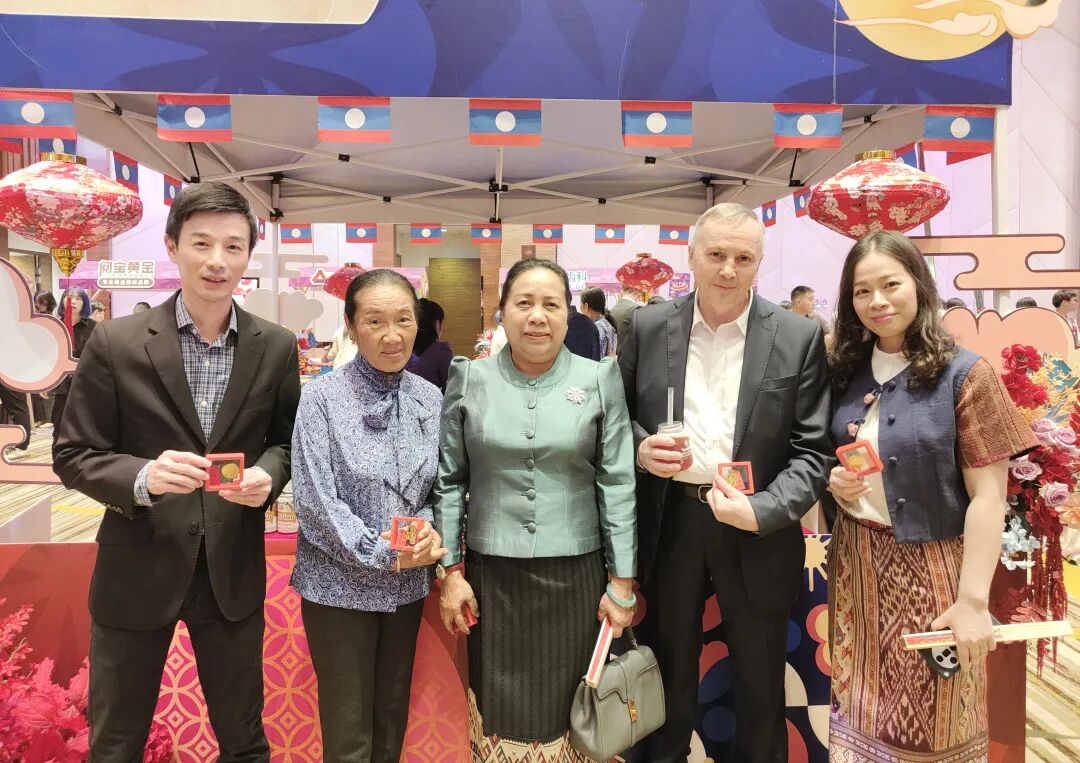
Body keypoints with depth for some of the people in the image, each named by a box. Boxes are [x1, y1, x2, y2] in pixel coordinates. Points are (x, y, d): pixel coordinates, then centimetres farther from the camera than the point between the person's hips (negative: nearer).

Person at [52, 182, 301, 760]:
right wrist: (142, 477, -24)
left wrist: (267, 474, -15)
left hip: (232, 570, 2)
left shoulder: (276, 347, -3)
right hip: (137, 568, -1)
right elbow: (73, 456, -5)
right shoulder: (115, 342, -10)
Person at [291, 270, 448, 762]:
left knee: (393, 719, 20)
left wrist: (427, 530, -14)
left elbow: (438, 485, 6)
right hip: (340, 584, -4)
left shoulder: (430, 398, 0)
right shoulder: (322, 397, -13)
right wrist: (383, 554, -18)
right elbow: (314, 500, -16)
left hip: (407, 584, 4)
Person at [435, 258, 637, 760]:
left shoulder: (599, 379, -1)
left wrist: (622, 580, -2)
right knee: (499, 710, 12)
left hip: (576, 573, 0)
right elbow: (449, 481, 4)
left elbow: (617, 484, -1)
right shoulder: (469, 379, 0)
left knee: (568, 712, 11)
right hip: (492, 573, 1)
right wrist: (451, 571, 1)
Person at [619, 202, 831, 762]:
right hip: (668, 524, 1)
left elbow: (813, 450, -6)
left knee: (760, 689, 18)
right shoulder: (648, 327, -1)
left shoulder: (799, 337, -6)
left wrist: (761, 511, -20)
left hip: (758, 531, -1)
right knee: (668, 678, 20)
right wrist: (640, 448, -13)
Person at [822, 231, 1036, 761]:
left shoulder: (965, 375, -11)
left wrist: (973, 599, -18)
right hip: (856, 564, 4)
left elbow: (987, 497, -13)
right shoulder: (846, 372, 3)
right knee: (859, 709, 15)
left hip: (930, 569, -4)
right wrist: (833, 481, -8)